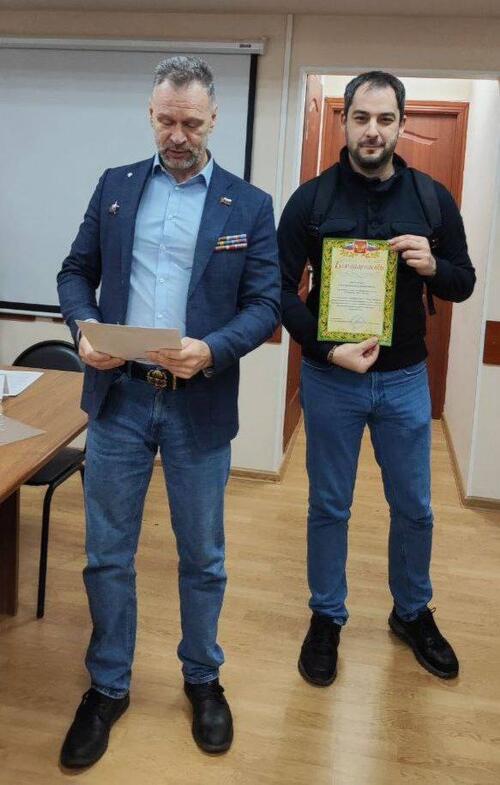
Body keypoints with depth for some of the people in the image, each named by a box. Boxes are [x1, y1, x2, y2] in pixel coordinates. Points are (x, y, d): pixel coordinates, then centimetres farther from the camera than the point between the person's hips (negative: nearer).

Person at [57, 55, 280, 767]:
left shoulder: (250, 205, 1)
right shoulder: (115, 186, 8)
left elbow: (266, 304, -3)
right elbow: (76, 272, 10)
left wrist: (211, 350, -21)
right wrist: (85, 331, -10)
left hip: (199, 404, -1)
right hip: (118, 395, 2)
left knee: (203, 556, 12)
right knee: (107, 553, 11)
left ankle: (203, 679, 35)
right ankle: (108, 687, 31)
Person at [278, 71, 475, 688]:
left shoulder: (433, 199, 0)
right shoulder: (311, 199, -5)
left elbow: (464, 283, 6)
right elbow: (282, 289, -5)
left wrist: (433, 267, -17)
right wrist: (329, 350, -18)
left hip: (404, 380, 2)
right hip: (330, 377, -1)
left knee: (414, 508, 13)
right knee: (329, 506, 10)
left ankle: (413, 614, 36)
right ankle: (326, 619, 30)